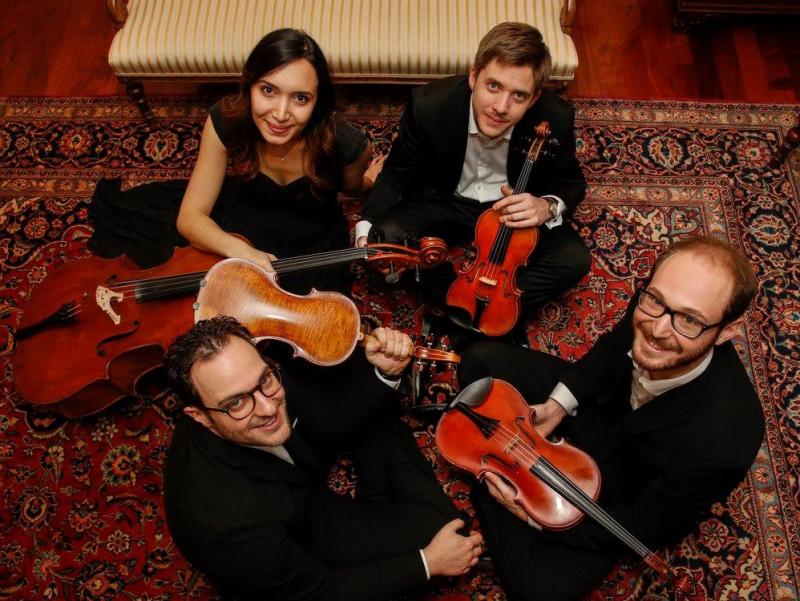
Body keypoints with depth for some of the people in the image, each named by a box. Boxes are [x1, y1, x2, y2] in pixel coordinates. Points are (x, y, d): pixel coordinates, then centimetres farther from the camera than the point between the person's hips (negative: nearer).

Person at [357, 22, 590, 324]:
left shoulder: (556, 119, -24)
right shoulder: (429, 105, -26)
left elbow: (571, 184, -4)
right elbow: (396, 174, -9)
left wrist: (547, 206, -29)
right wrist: (366, 229, -26)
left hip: (516, 209, 1)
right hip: (444, 203, 0)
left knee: (574, 259, -22)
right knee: (385, 237, -27)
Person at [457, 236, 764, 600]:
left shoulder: (720, 444, -41)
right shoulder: (650, 305, -29)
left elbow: (641, 531, -24)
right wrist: (559, 403, -12)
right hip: (599, 403, 5)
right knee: (482, 361, 0)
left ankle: (492, 495, 7)